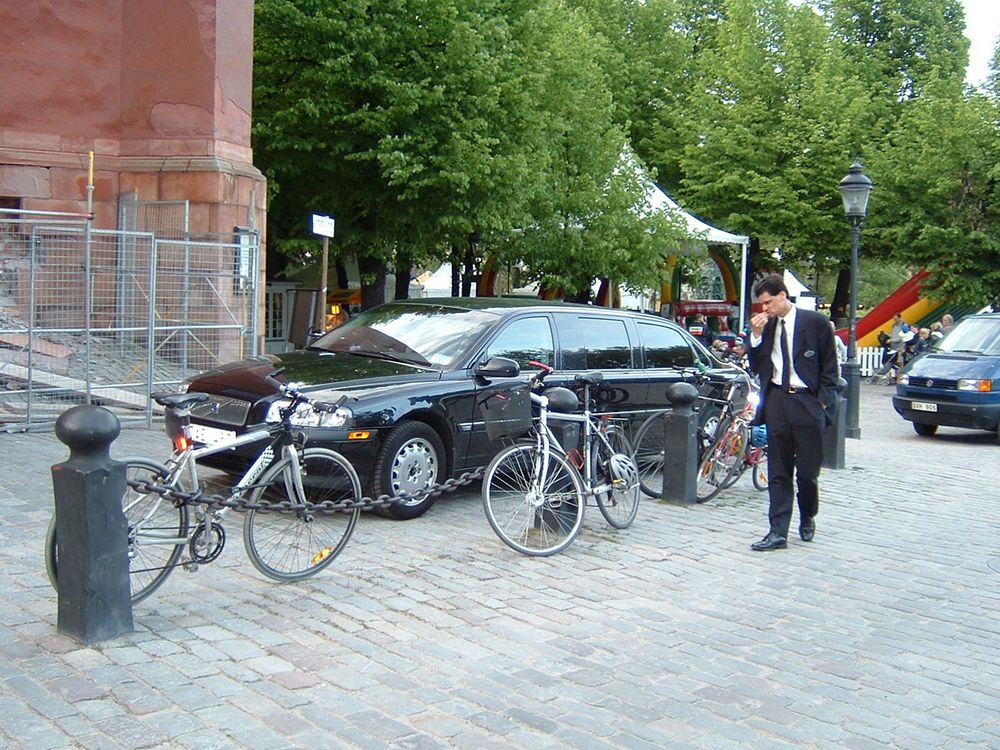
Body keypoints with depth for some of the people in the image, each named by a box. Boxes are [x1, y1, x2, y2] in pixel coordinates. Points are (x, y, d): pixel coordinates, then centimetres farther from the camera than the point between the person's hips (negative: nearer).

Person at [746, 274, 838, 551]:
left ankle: (807, 519, 30)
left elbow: (829, 365, 1)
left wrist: (823, 400, -5)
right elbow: (756, 368, 8)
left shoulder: (815, 321, -2)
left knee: (808, 471, 4)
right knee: (778, 473, 4)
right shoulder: (765, 326, 9)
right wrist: (756, 336, -3)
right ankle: (778, 532, 6)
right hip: (777, 401, 3)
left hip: (807, 401, -3)